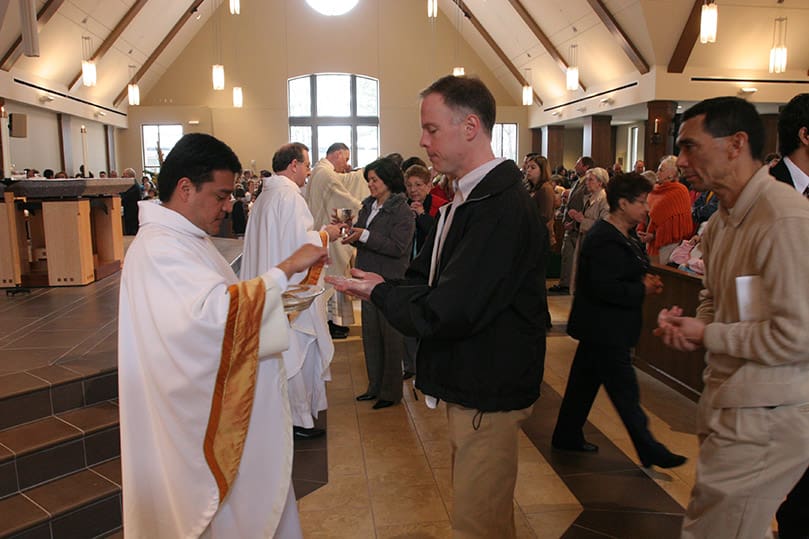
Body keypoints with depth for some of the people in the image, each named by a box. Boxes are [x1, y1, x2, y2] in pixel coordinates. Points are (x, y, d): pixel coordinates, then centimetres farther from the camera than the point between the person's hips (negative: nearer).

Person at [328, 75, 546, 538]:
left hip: (488, 392, -9)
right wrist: (384, 286, -8)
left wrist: (379, 292, -12)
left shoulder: (501, 208, -26)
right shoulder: (468, 199, 9)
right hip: (473, 382, 9)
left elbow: (445, 314, -27)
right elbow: (427, 279, 10)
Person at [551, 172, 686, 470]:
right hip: (605, 330, -11)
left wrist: (645, 279, 4)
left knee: (585, 380, 18)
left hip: (602, 329, 11)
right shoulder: (605, 240, -23)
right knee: (625, 391, 0)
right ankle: (649, 450, 12)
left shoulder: (625, 235, 11)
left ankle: (567, 436, 30)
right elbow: (604, 287, -28)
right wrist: (642, 290, -18)